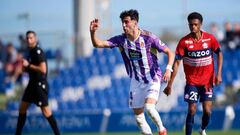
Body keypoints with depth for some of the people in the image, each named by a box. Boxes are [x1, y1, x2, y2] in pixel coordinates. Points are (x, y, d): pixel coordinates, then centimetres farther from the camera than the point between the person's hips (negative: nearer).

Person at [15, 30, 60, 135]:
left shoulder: (38, 52, -16)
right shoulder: (31, 52, 12)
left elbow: (43, 69, -24)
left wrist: (28, 65, -20)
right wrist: (26, 68, 3)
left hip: (40, 84, -10)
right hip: (32, 83, 10)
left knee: (45, 111, -11)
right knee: (22, 108, 13)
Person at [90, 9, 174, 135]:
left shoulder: (148, 37, -15)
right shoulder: (121, 39, -4)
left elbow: (170, 53, -9)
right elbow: (98, 44, -9)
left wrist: (168, 69, -25)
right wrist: (93, 32, -28)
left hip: (152, 79, -5)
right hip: (136, 82, 5)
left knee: (149, 107, -25)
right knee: (138, 116, 4)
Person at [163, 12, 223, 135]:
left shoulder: (210, 38, -7)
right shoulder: (184, 42, -11)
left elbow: (219, 54, 7)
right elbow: (177, 62, -10)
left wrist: (218, 74, -4)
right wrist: (170, 84, -12)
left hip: (207, 81, 1)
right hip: (192, 82, -1)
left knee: (207, 110, -3)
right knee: (192, 110, -8)